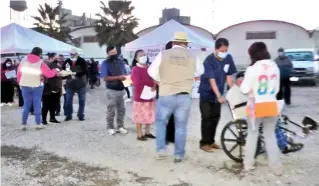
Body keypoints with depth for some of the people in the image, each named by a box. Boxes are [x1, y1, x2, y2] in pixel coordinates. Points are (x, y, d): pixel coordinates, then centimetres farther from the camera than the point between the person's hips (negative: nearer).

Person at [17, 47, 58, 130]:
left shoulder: (23, 61, 2)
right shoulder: (40, 63, -8)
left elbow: (18, 74, 5)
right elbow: (49, 74, -7)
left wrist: (20, 83, 17)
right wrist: (55, 71, 12)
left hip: (25, 86, 3)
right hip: (37, 86, -3)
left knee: (26, 105, 9)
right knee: (37, 105, 6)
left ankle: (24, 124, 9)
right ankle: (38, 124, 7)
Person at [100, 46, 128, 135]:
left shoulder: (121, 61, 9)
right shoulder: (105, 63, -8)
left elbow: (124, 73, 15)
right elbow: (105, 78, -15)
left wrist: (125, 78, -10)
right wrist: (118, 77, -22)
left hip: (121, 89, 6)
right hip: (112, 90, -5)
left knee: (121, 109, 11)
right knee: (111, 110, 2)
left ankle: (120, 126, 22)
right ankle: (110, 127, 14)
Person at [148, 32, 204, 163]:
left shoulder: (163, 54, -3)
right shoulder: (192, 57, 1)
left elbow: (152, 71, 4)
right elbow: (200, 71, 18)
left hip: (166, 95, -1)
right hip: (184, 97, 1)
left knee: (161, 122, 19)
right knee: (181, 127, 10)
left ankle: (161, 150, 15)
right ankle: (179, 155, 17)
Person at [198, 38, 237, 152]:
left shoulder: (228, 58, -7)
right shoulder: (209, 61, -22)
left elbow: (229, 76, -1)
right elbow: (212, 80, -26)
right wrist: (219, 96, -32)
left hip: (218, 94, 5)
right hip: (206, 93, -5)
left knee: (215, 117, 10)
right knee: (207, 118, -5)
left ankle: (211, 141, 23)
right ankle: (204, 143, 5)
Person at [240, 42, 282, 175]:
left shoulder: (252, 69, -13)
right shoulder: (275, 67, 3)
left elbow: (245, 89, -10)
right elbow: (277, 89, 13)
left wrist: (241, 84, 9)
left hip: (256, 106, -4)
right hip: (271, 106, 4)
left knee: (252, 134, 12)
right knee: (270, 136, 13)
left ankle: (248, 164, 18)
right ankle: (276, 166, 16)